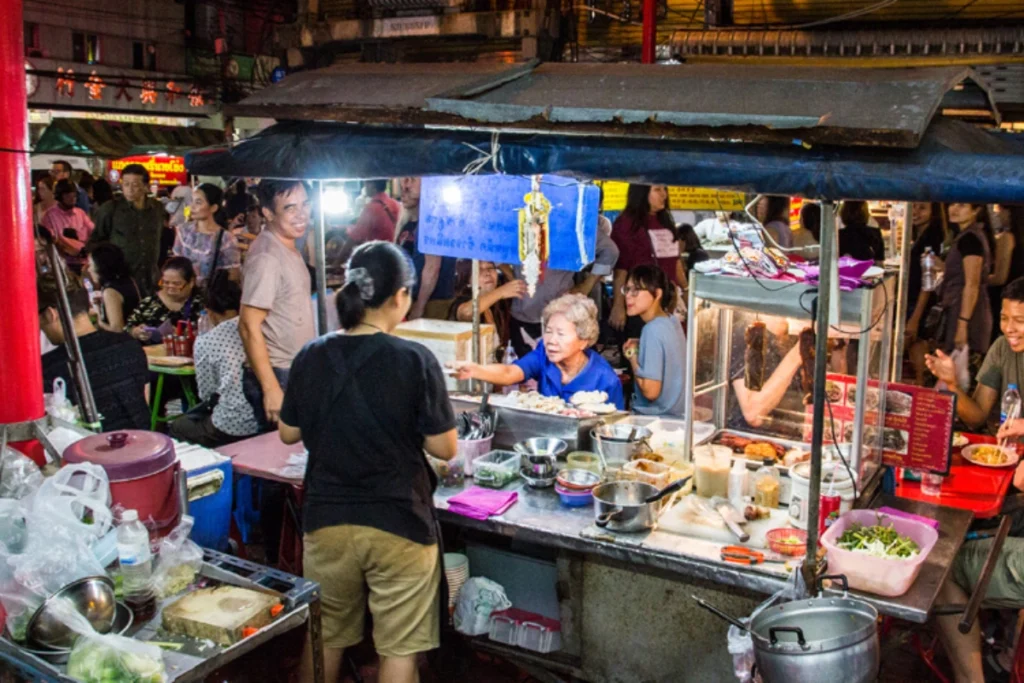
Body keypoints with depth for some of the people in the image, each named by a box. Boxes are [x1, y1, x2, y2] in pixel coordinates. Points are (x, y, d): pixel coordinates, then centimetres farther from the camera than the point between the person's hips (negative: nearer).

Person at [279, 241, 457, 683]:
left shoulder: (311, 357, -4)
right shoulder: (415, 360, -15)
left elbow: (289, 434, 8)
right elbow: (444, 449, -11)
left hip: (325, 520, 4)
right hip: (398, 523, -4)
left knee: (323, 637, 22)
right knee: (399, 647, 10)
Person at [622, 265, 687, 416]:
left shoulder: (653, 330, -19)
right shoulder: (672, 321, 7)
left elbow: (650, 391, -22)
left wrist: (632, 356, -9)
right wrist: (640, 347, 8)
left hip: (659, 416, -9)